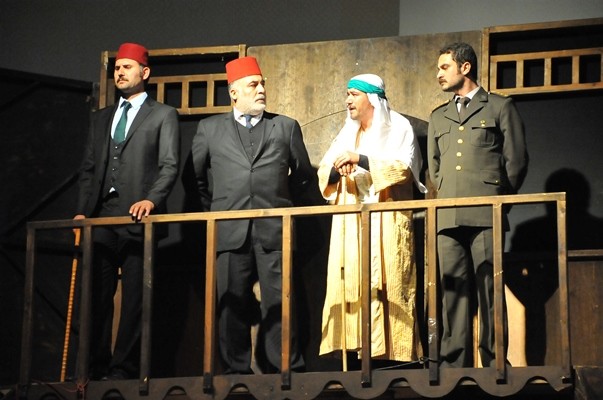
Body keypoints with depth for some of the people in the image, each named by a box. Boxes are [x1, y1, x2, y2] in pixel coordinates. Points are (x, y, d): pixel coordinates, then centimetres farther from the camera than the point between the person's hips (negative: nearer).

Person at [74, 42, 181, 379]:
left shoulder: (163, 115, 8)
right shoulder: (101, 118, 23)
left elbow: (170, 165, -3)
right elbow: (89, 168, 19)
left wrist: (152, 200, -19)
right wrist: (83, 210, 6)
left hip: (137, 218, -5)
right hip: (101, 217, 5)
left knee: (135, 296, -6)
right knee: (97, 295, 1)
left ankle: (124, 368, -6)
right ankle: (98, 368, 4)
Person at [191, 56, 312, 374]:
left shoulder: (286, 127, 13)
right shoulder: (210, 128, 13)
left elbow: (303, 174, 21)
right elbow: (195, 176, 20)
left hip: (274, 229, 0)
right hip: (230, 231, 0)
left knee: (278, 301, -4)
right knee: (232, 305, 0)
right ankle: (235, 371, 5)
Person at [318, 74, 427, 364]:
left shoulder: (398, 128, 3)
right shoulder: (348, 133, 19)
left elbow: (404, 168, -11)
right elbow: (324, 172, 12)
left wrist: (361, 160, -18)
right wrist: (338, 168, -11)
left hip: (386, 223, -5)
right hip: (351, 226, 5)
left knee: (388, 286, -11)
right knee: (353, 285, -6)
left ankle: (391, 350, -12)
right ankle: (361, 348, -8)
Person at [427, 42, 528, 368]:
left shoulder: (500, 107, 10)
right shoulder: (438, 117, 24)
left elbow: (516, 160, 6)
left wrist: (498, 199, 4)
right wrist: (444, 198, 12)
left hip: (485, 215, -4)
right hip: (447, 217, 4)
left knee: (489, 289, -6)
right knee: (453, 290, -1)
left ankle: (494, 363, -6)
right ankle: (454, 364, -3)